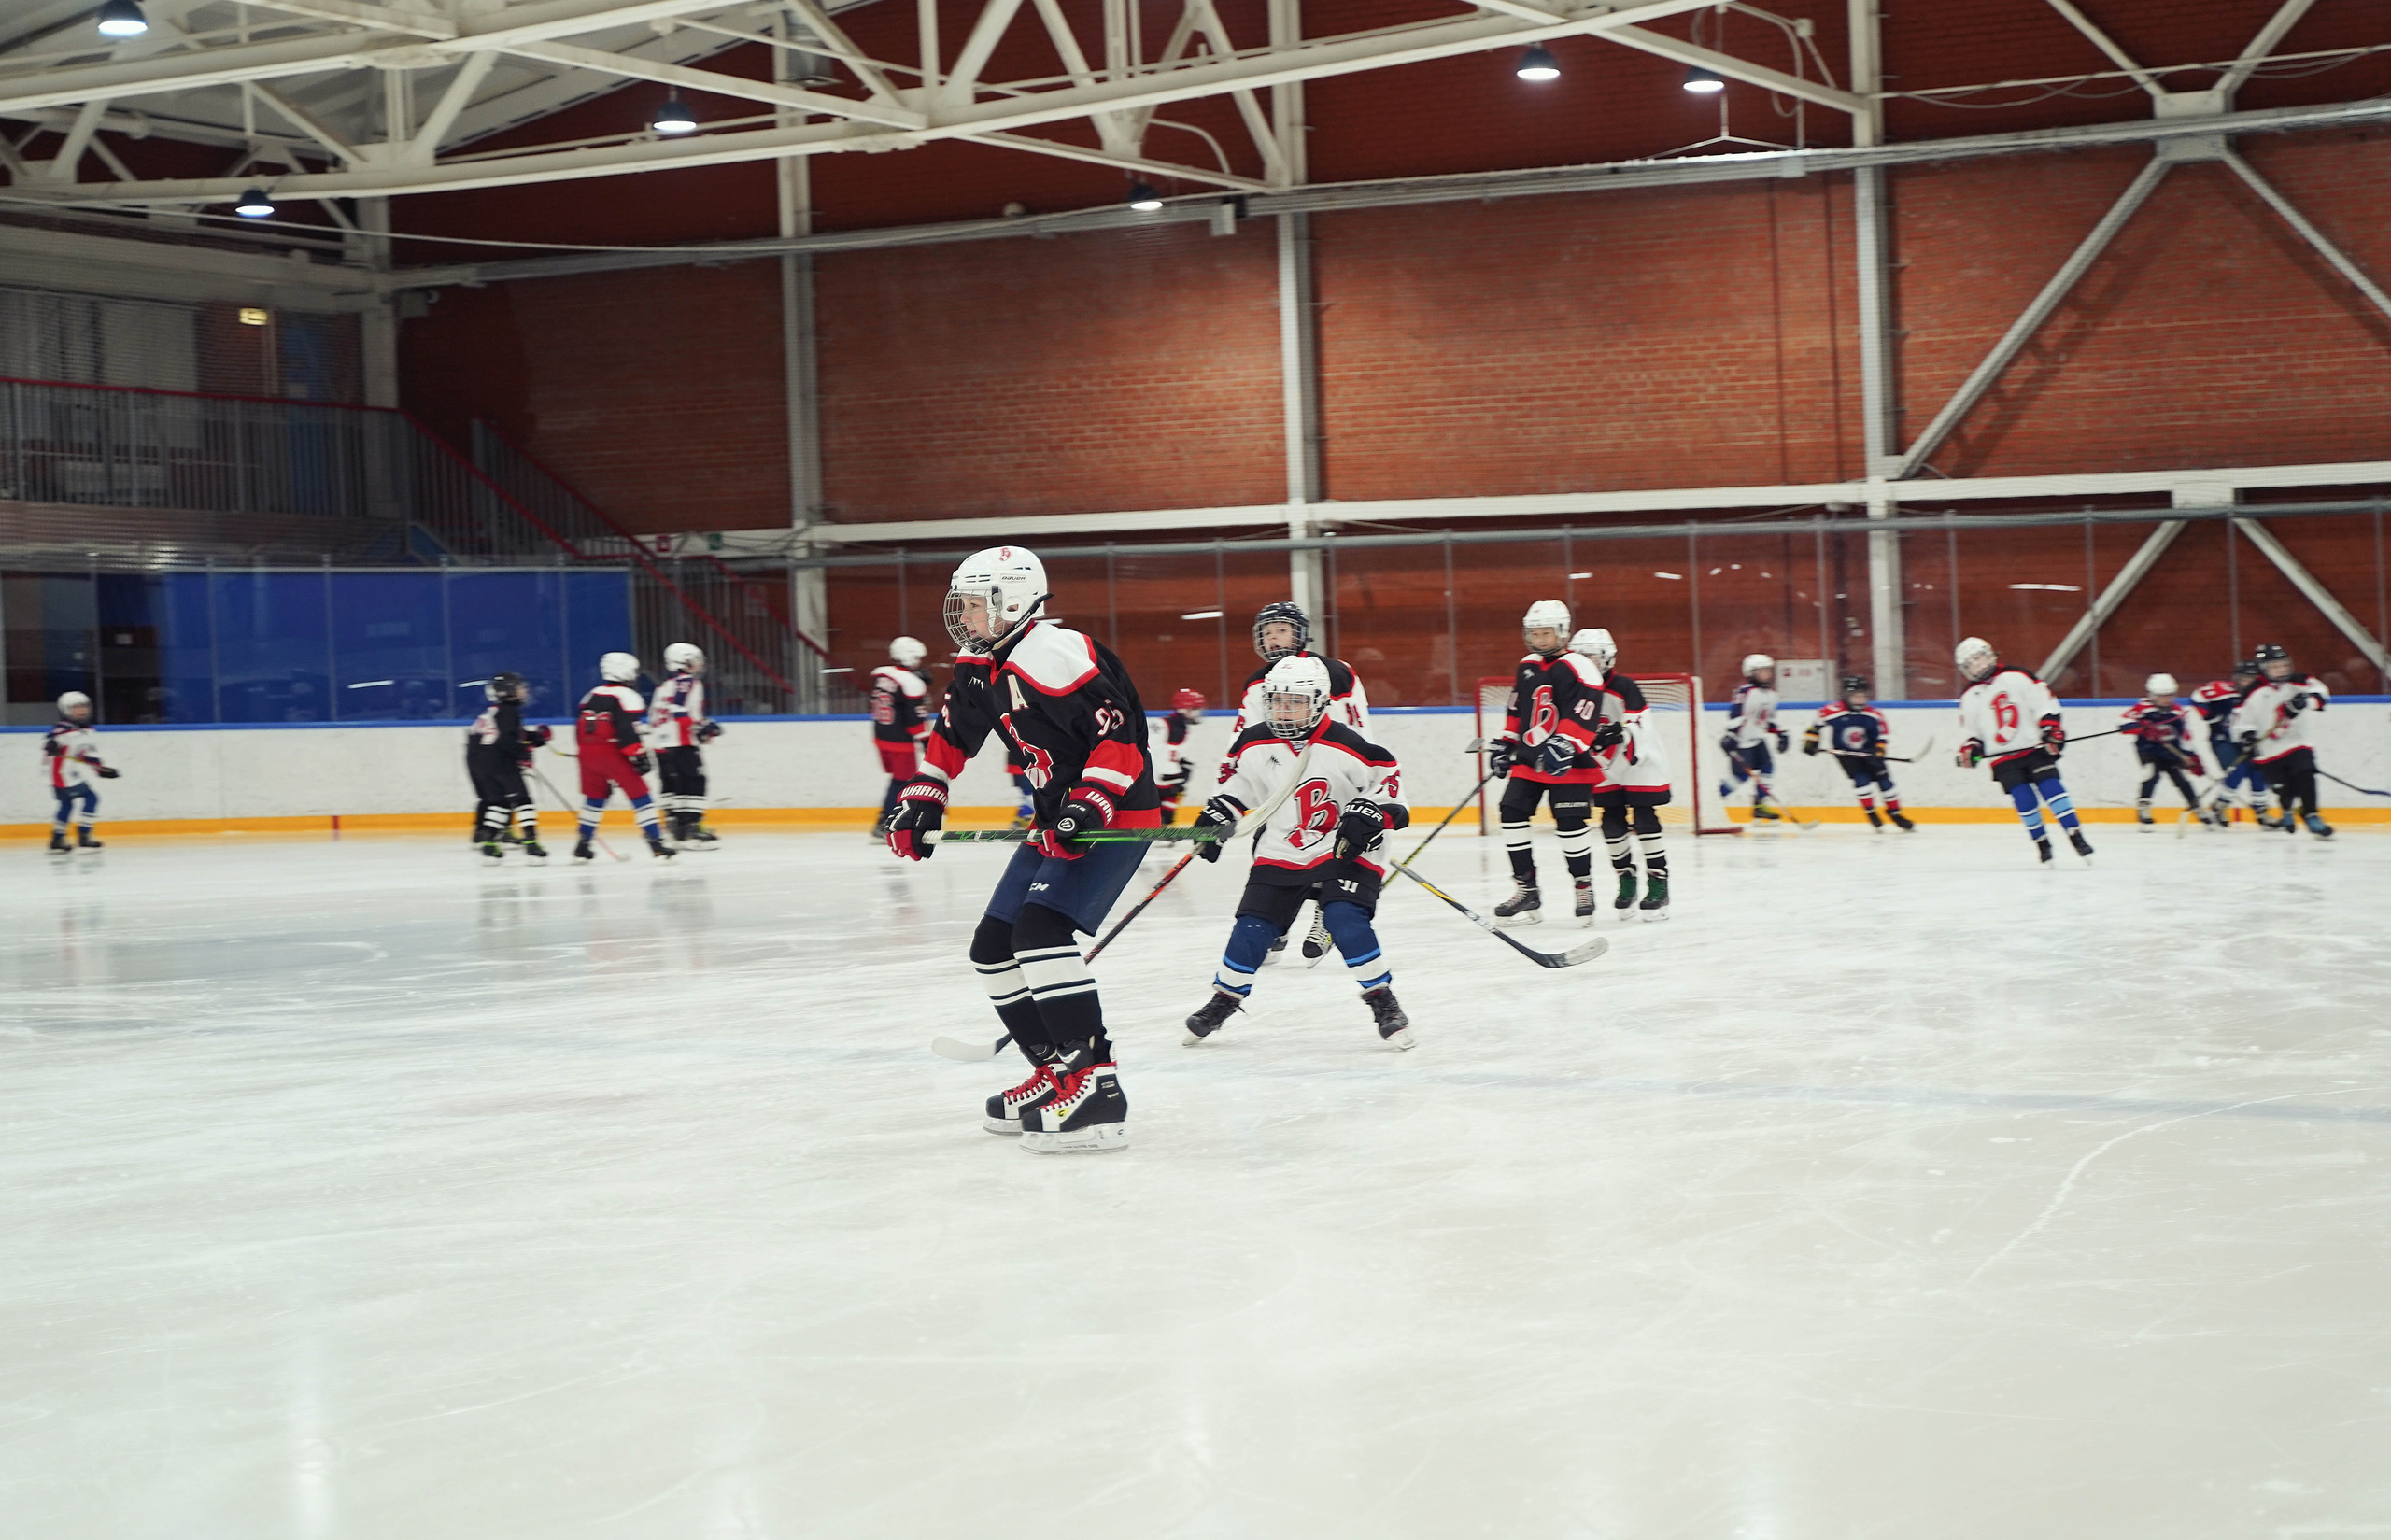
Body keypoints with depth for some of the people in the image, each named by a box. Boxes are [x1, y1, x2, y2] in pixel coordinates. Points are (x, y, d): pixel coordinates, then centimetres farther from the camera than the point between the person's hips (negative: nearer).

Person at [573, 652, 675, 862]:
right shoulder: (627, 697, -4)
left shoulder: (591, 696, 18)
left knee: (595, 797, 23)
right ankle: (656, 844, -10)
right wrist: (639, 755, -14)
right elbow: (628, 730, -16)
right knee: (639, 795, -3)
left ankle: (582, 846, 26)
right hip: (611, 753, -7)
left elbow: (579, 727, 20)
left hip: (587, 751, 7)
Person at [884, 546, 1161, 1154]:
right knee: (994, 946, 9)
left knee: (1040, 929, -27)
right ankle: (1056, 1069, 17)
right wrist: (922, 800, 21)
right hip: (1059, 822, 11)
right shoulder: (982, 668, 11)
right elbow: (952, 732, 27)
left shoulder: (1054, 654, -20)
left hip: (1116, 816, -11)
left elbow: (1120, 730, -25)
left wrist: (1092, 803, -30)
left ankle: (1095, 1087, -30)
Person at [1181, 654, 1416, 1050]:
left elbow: (1387, 775, -7)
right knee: (1252, 927, -1)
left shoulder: (1345, 746, -16)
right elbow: (1239, 782, 16)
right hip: (1280, 852, 4)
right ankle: (1225, 998, 20)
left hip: (1344, 850, -4)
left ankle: (1383, 1001, -8)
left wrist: (1368, 814, -19)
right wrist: (1216, 817, 7)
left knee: (1345, 920, -22)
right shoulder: (1256, 745, -2)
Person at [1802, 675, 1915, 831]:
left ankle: (1895, 812, 15)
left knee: (1884, 780, 0)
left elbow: (1882, 732, -1)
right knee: (1861, 780, -19)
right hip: (1844, 753, -3)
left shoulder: (1873, 715, -12)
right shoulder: (1833, 712, -22)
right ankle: (1871, 813, -2)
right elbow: (1817, 724, -9)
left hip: (1868, 752, 3)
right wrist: (1810, 741, -10)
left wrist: (1879, 749, -13)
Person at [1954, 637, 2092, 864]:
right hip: (2003, 760, 3)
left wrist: (2052, 728, -13)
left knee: (2051, 788, -16)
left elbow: (2044, 702, -3)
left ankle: (2076, 836, -15)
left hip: (2035, 747, -3)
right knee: (2024, 800, -9)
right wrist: (1971, 747, 1)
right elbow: (1972, 731, 19)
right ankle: (2041, 843, 7)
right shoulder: (1969, 698, 11)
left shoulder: (2017, 678, -1)